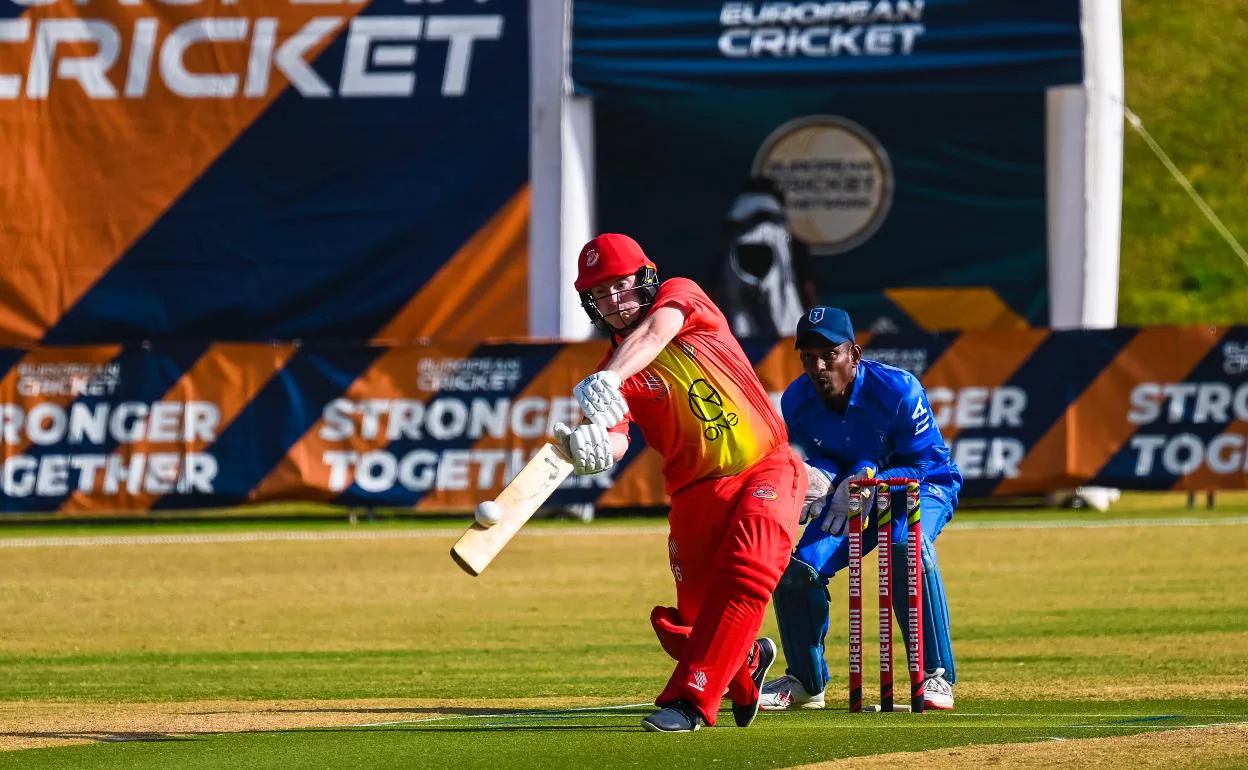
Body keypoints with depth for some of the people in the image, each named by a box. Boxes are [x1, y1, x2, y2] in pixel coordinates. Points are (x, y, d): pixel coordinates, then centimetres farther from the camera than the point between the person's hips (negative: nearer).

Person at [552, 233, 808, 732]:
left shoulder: (682, 297, -2)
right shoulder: (610, 377, 0)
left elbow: (653, 334, -26)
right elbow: (615, 442, -19)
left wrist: (608, 379, -45)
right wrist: (585, 448, -44)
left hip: (767, 471, -3)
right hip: (696, 494, 4)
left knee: (744, 576, -28)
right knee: (691, 627, 3)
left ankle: (690, 698, -27)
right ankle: (748, 663, 37)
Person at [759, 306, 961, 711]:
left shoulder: (898, 390, -29)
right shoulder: (797, 401, -15)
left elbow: (931, 462, -24)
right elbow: (816, 457, -2)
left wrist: (873, 480, -39)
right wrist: (821, 478, -28)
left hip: (923, 487, -5)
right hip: (851, 492, 5)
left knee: (907, 547, -36)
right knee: (797, 568, -12)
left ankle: (935, 676, -26)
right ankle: (805, 681, 12)